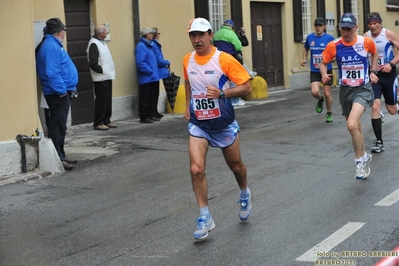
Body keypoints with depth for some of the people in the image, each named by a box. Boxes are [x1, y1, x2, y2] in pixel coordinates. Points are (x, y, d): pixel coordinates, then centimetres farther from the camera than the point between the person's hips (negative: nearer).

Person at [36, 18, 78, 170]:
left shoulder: (53, 45, 15)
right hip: (58, 93, -11)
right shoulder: (51, 47, -18)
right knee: (57, 126, -9)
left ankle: (60, 156, 23)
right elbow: (52, 73, -26)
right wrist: (62, 90, -22)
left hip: (60, 92, 11)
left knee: (60, 125, 15)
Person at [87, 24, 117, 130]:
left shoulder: (101, 42, 15)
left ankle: (106, 121, 20)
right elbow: (93, 64, -20)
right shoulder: (93, 44, -15)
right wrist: (102, 70, -13)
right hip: (100, 78, -9)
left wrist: (109, 72, 12)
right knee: (101, 101, -4)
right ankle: (98, 123, 2)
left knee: (108, 100, 12)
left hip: (107, 77, 9)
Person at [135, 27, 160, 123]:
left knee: (151, 98, 14)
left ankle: (151, 115, 22)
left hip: (152, 77, 9)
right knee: (145, 98, -3)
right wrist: (150, 71, -17)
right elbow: (140, 62, -23)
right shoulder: (141, 46, -16)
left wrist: (154, 71, 12)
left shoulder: (150, 45, 14)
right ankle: (144, 117, 3)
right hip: (145, 78, -9)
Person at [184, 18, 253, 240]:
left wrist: (221, 93, -28)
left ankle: (245, 194, 48)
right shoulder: (187, 61, 0)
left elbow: (247, 87, -16)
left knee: (236, 166, 15)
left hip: (224, 124, -2)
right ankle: (205, 217, -2)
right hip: (198, 124, 3)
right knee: (196, 169, -14)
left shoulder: (224, 59, -15)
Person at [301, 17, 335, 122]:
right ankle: (320, 100, 21)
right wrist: (304, 59, 6)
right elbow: (306, 49, 21)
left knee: (327, 93, 4)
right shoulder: (310, 37, 3)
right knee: (315, 92, -16)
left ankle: (329, 113, 27)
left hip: (327, 69, -2)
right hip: (314, 70, 2)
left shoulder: (329, 38, -7)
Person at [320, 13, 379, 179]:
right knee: (355, 128, 16)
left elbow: (374, 53, 14)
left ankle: (360, 160, -5)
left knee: (352, 125, -24)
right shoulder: (333, 46, -9)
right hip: (345, 90, 3)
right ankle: (364, 157, 40)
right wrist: (324, 75, -17)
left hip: (363, 89, -3)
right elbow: (323, 63, 3)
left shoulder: (366, 42, -9)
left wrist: (373, 71, 6)